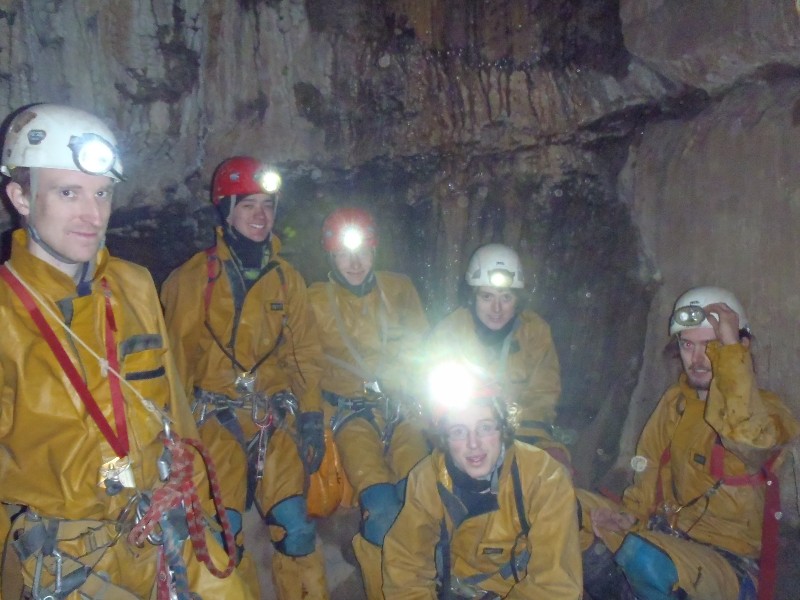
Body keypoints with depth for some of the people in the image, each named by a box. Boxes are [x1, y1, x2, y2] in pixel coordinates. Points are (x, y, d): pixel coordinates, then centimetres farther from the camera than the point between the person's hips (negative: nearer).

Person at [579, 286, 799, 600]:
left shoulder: (766, 409, -12)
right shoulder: (675, 401, 7)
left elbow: (749, 439, -37)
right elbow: (648, 471, 11)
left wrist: (731, 349, -33)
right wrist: (630, 514, -7)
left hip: (727, 560, -6)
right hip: (666, 535, 6)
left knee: (643, 557, -36)